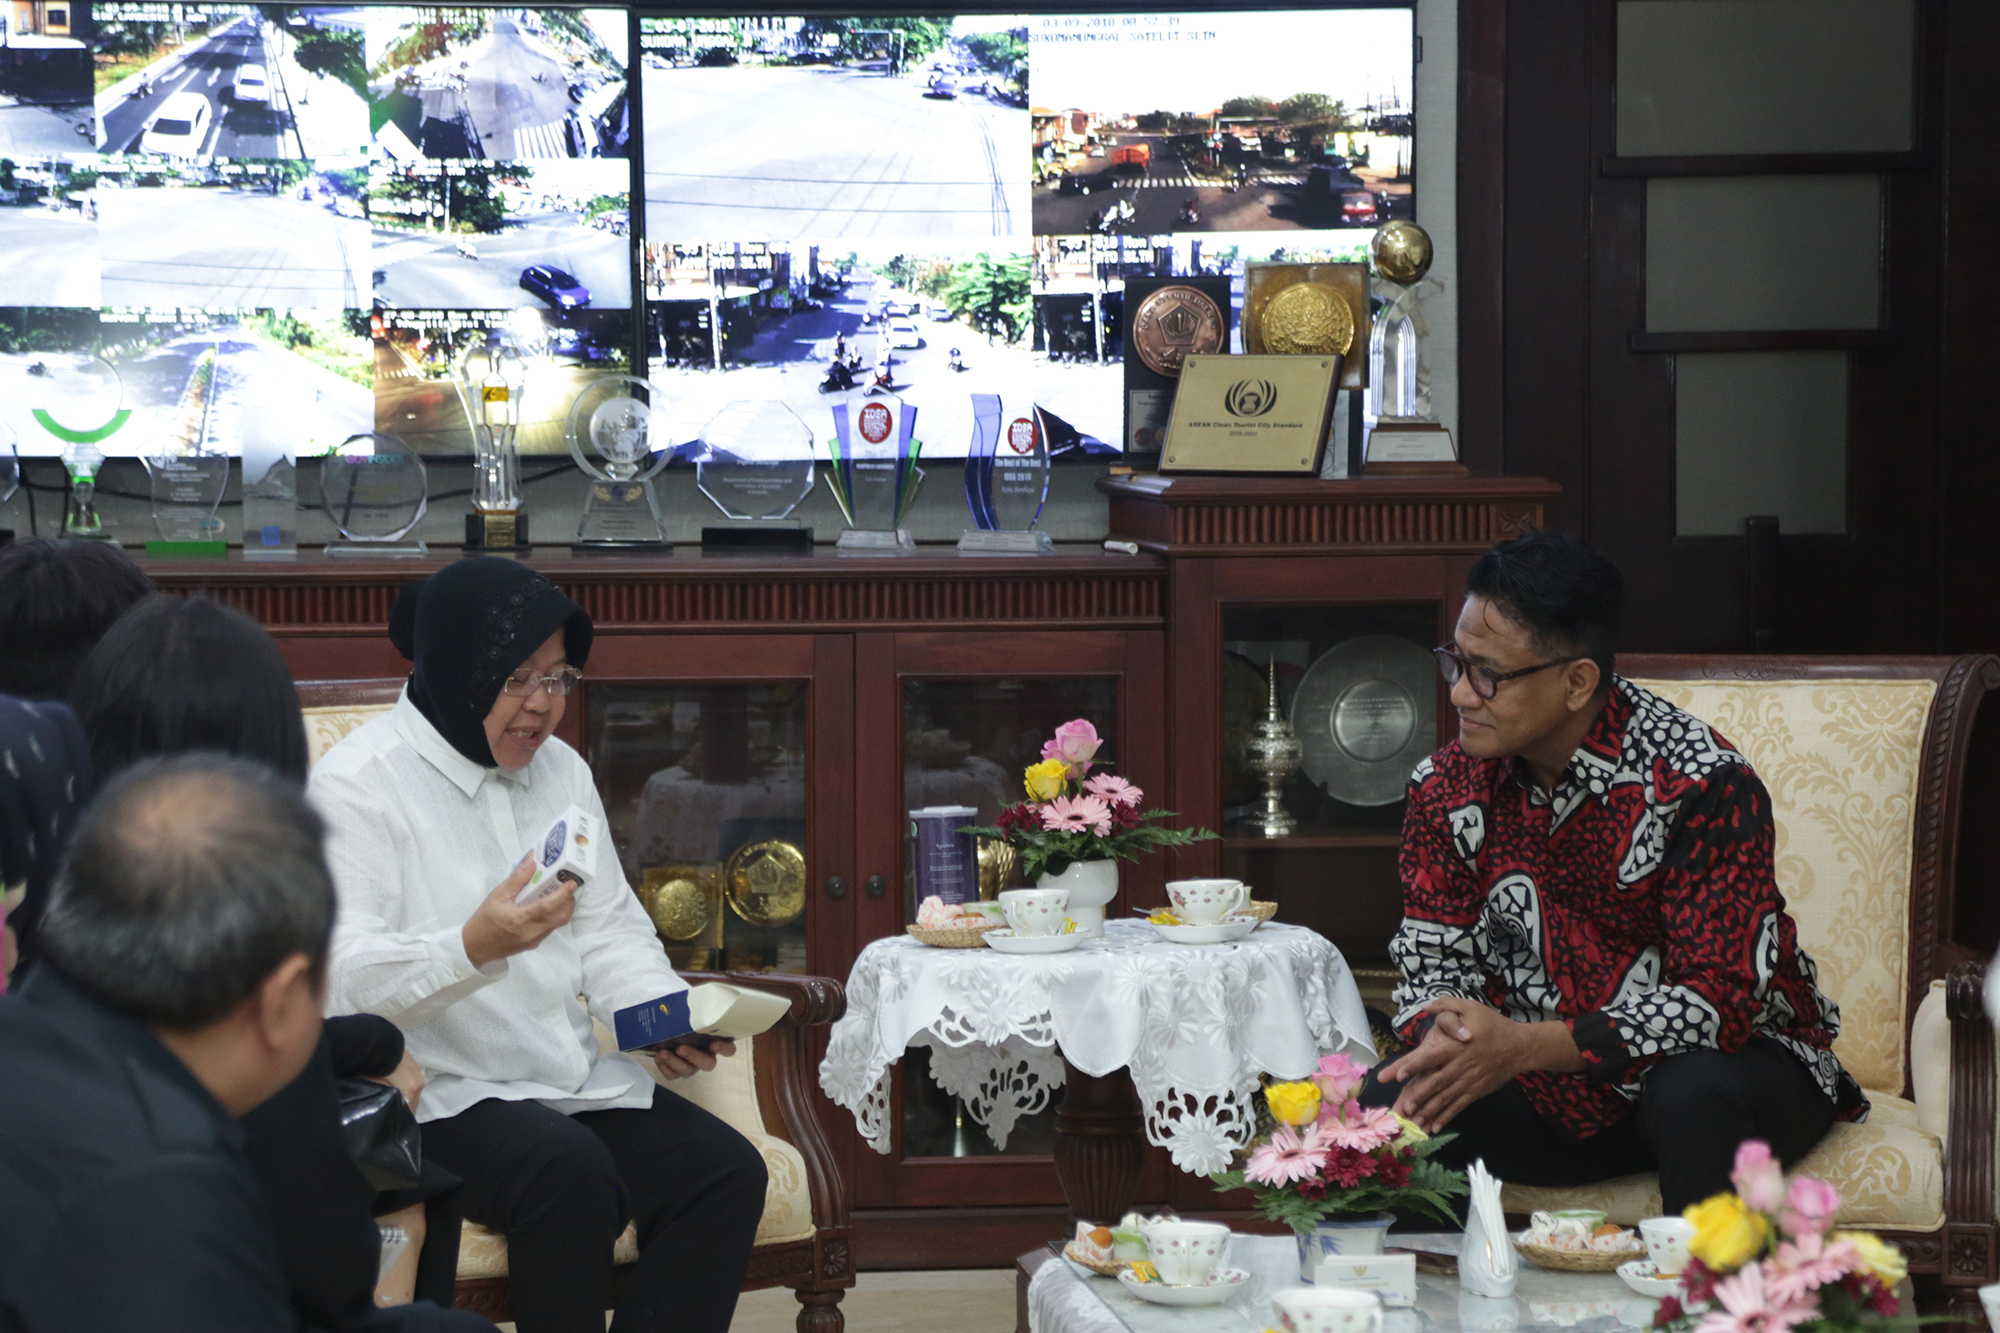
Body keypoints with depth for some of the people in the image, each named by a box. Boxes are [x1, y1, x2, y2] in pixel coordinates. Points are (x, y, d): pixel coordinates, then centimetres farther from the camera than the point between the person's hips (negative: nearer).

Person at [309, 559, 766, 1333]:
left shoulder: (560, 769, 16)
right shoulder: (358, 783, -8)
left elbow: (611, 930, 16)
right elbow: (342, 978, -18)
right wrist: (474, 948, -35)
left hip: (575, 1081, 7)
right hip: (437, 1095, -7)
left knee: (727, 1172, -17)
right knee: (570, 1171, -34)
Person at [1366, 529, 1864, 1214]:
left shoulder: (1704, 784, -20)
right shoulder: (1447, 787, -2)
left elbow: (1720, 1001, -24)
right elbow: (1433, 963, 5)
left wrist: (1525, 1046, -32)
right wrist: (1442, 1044, -21)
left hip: (1739, 1055, -4)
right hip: (1556, 1087, 4)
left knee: (1695, 1095, -38)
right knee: (1388, 1102, -21)